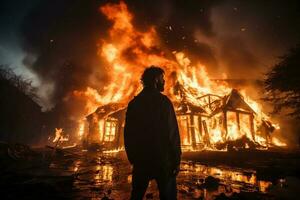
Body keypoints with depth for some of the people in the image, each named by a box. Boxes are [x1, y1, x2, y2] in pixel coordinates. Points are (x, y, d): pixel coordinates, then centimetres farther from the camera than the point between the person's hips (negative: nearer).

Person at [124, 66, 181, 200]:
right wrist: (176, 159, -8)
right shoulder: (163, 101, -8)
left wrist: (132, 158, 17)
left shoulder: (134, 103, 7)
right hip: (162, 159, -5)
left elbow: (128, 133, 9)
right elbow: (172, 132, -15)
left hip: (140, 159, 6)